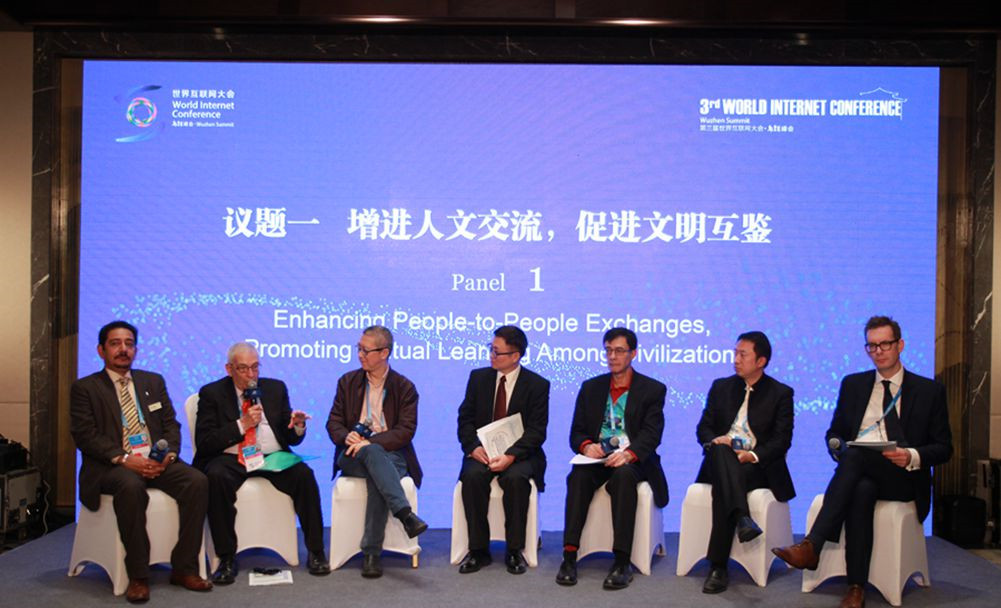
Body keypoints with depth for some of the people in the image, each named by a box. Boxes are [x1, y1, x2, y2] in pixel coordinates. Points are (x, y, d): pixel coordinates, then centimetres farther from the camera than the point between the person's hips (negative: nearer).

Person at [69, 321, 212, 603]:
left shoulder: (153, 381, 18)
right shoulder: (84, 388, 6)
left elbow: (171, 424, 13)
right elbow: (85, 435, -5)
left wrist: (169, 454, -9)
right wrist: (124, 459, -19)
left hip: (157, 461, 4)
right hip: (111, 466, -4)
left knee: (197, 482, -24)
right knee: (131, 487, -38)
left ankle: (184, 568, -17)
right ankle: (138, 576, -25)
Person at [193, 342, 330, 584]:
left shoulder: (276, 388, 13)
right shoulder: (212, 393, 5)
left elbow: (291, 438, 13)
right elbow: (203, 442, -5)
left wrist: (298, 425, -11)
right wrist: (242, 425, -14)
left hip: (273, 456, 2)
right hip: (231, 458, -2)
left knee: (304, 474, -27)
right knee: (216, 476, -35)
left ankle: (316, 552, -15)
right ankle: (226, 559, -23)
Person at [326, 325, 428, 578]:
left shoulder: (404, 387, 4)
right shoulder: (348, 382, 13)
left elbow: (406, 431, -6)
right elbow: (333, 422, 9)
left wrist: (371, 442, -20)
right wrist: (347, 437, -15)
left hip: (390, 455, -1)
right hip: (352, 455, 1)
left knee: (377, 478, -36)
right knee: (372, 453, -35)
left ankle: (371, 553, -31)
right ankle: (405, 514, -48)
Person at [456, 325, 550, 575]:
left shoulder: (537, 385, -3)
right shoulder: (478, 377, 7)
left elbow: (536, 432, -9)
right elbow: (465, 419, 5)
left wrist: (510, 455, -24)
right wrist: (474, 447, -14)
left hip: (519, 454, -2)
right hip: (483, 451, 3)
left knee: (515, 478, -34)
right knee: (472, 476, -29)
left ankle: (515, 550, -19)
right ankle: (478, 550, -18)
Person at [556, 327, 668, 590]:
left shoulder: (653, 390, 4)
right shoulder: (590, 388, 14)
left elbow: (651, 434, -8)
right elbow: (576, 432, 10)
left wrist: (628, 454, -29)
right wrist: (587, 446, -15)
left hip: (633, 461, -2)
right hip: (597, 459, 2)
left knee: (623, 475, -36)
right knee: (578, 476, -31)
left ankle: (622, 562, -35)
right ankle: (569, 555, -32)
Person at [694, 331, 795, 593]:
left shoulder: (781, 393, 6)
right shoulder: (721, 387, 16)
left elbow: (782, 440, -3)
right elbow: (703, 427, 12)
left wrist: (754, 455, -21)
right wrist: (714, 441, -12)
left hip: (758, 466, -2)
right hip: (721, 462, 2)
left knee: (723, 488, -35)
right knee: (720, 450, -36)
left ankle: (718, 567, -36)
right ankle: (742, 517, -56)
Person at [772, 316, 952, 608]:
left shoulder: (929, 390, 10)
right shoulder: (853, 384, 17)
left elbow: (943, 448, 6)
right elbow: (834, 433, 18)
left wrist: (912, 456, -16)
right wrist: (838, 446, -8)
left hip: (903, 478, -2)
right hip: (859, 473, 2)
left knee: (855, 455, -36)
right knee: (861, 492, -38)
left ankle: (812, 545, -42)